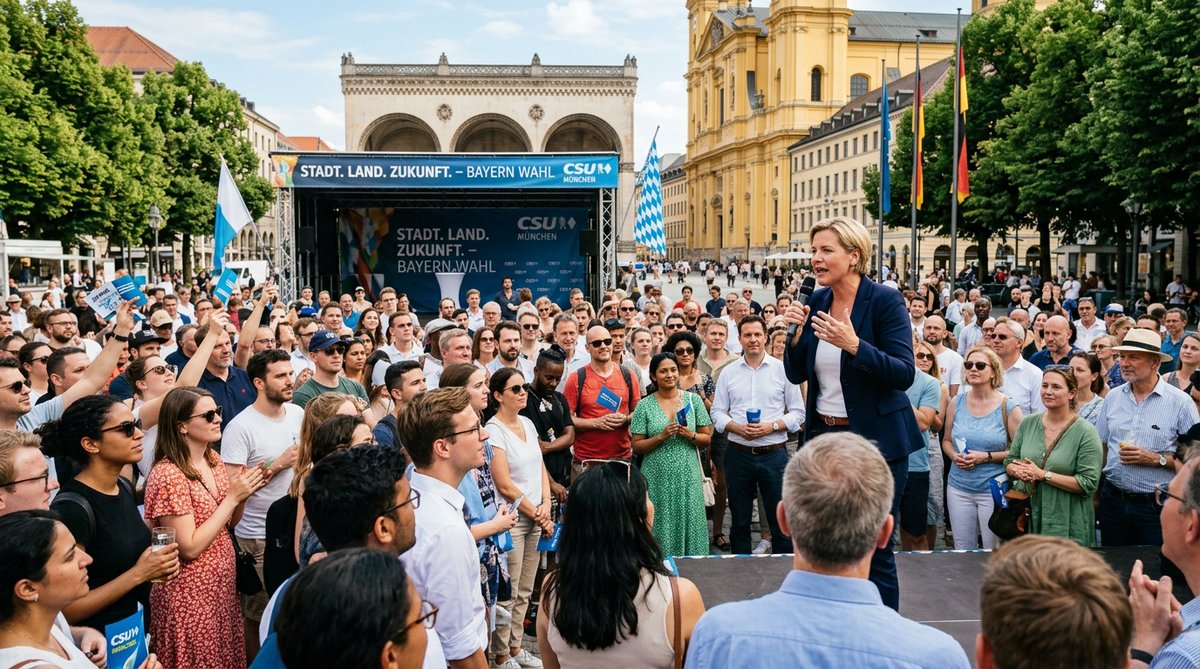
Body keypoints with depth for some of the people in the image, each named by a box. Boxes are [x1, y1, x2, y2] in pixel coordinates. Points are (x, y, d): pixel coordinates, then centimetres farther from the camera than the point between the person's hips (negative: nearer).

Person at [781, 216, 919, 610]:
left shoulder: (885, 301, -12)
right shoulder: (816, 303, 5)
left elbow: (905, 374, -17)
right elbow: (796, 375, 7)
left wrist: (854, 345, -29)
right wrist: (797, 334, -10)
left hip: (876, 441, -5)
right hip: (823, 435, 6)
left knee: (875, 549, 5)